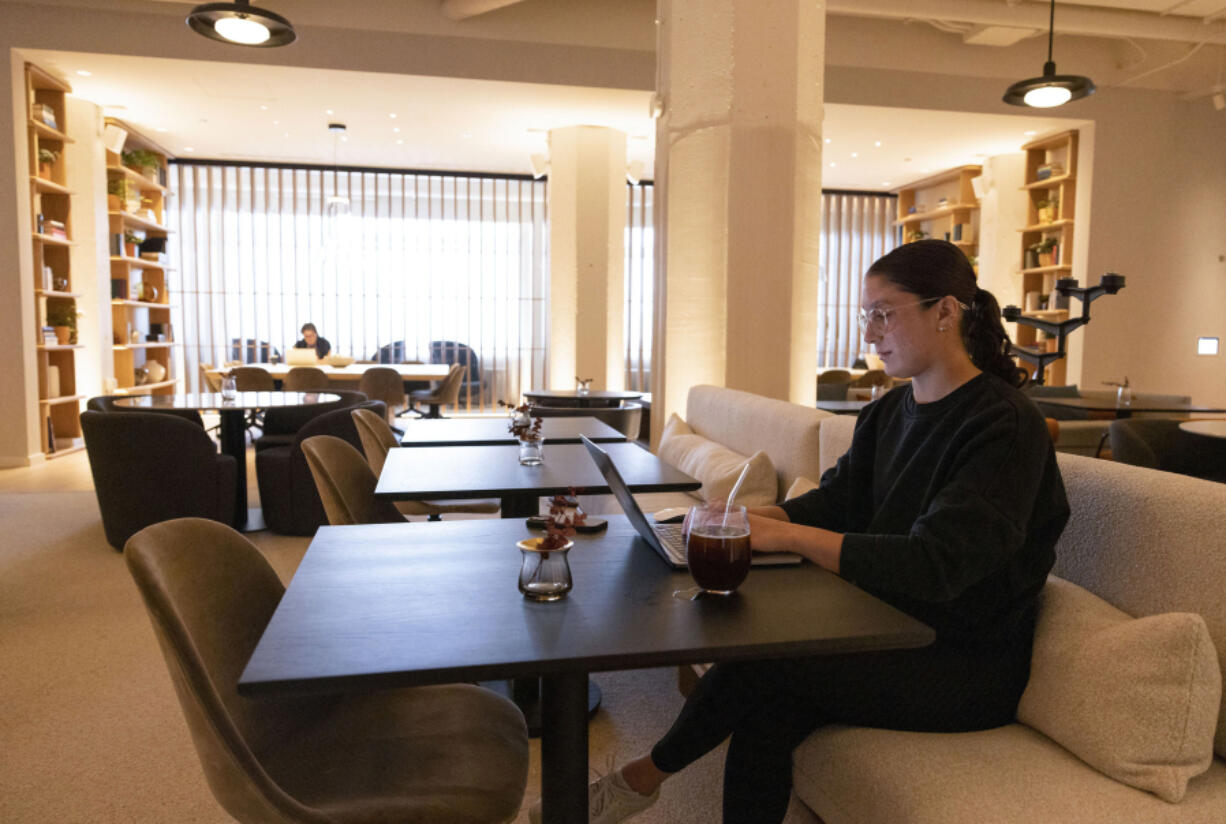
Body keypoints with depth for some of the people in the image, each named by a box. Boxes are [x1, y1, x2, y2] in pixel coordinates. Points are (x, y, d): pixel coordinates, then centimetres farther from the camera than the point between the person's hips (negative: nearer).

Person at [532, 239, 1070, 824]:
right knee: (765, 716, -18)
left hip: (971, 666, -6)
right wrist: (751, 517, -14)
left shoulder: (1006, 426, -17)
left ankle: (645, 775, 4)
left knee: (762, 660, -20)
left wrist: (786, 535, -31)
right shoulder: (889, 412, 9)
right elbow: (837, 500, 6)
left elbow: (934, 564, -27)